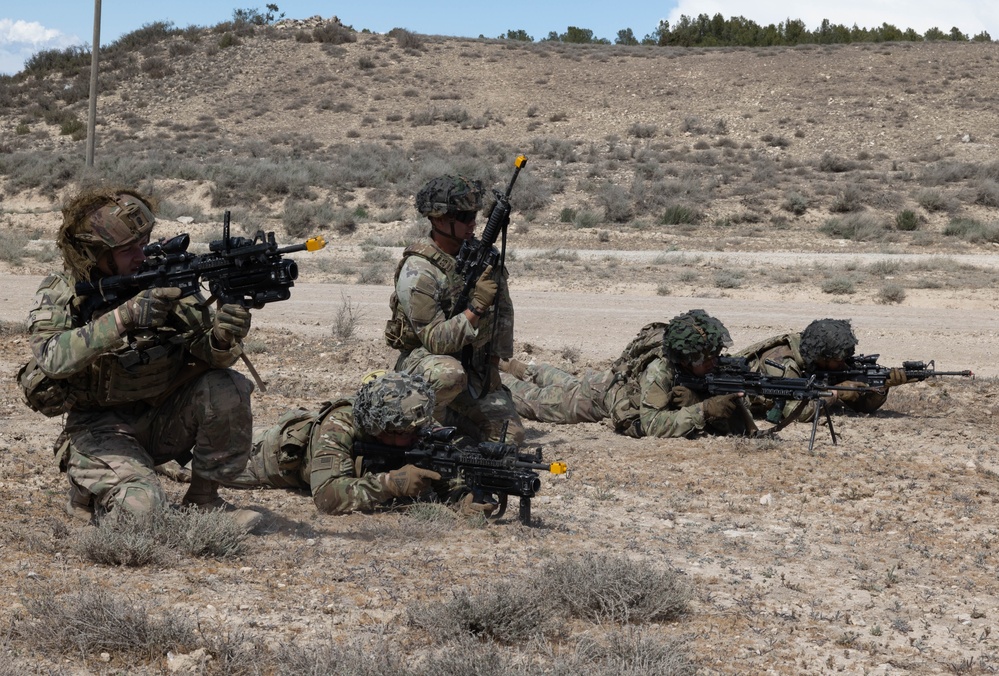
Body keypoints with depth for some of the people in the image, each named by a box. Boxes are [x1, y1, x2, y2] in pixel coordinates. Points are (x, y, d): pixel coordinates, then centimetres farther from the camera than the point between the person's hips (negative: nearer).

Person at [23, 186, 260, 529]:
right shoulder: (60, 295, -12)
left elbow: (208, 354, -11)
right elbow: (52, 359, -31)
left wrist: (223, 337, -36)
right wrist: (124, 317, -41)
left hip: (165, 418, 3)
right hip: (101, 429, -3)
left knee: (228, 389, -23)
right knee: (142, 507, -28)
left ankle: (203, 498, -3)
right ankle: (87, 490, 9)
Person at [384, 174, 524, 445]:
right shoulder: (417, 271, -20)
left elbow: (503, 311, 13)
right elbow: (436, 340, -25)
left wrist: (494, 362, 9)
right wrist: (476, 307, -35)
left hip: (477, 366, 6)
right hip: (424, 359, -6)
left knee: (510, 436, -8)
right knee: (451, 374, -42)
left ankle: (449, 416, 16)